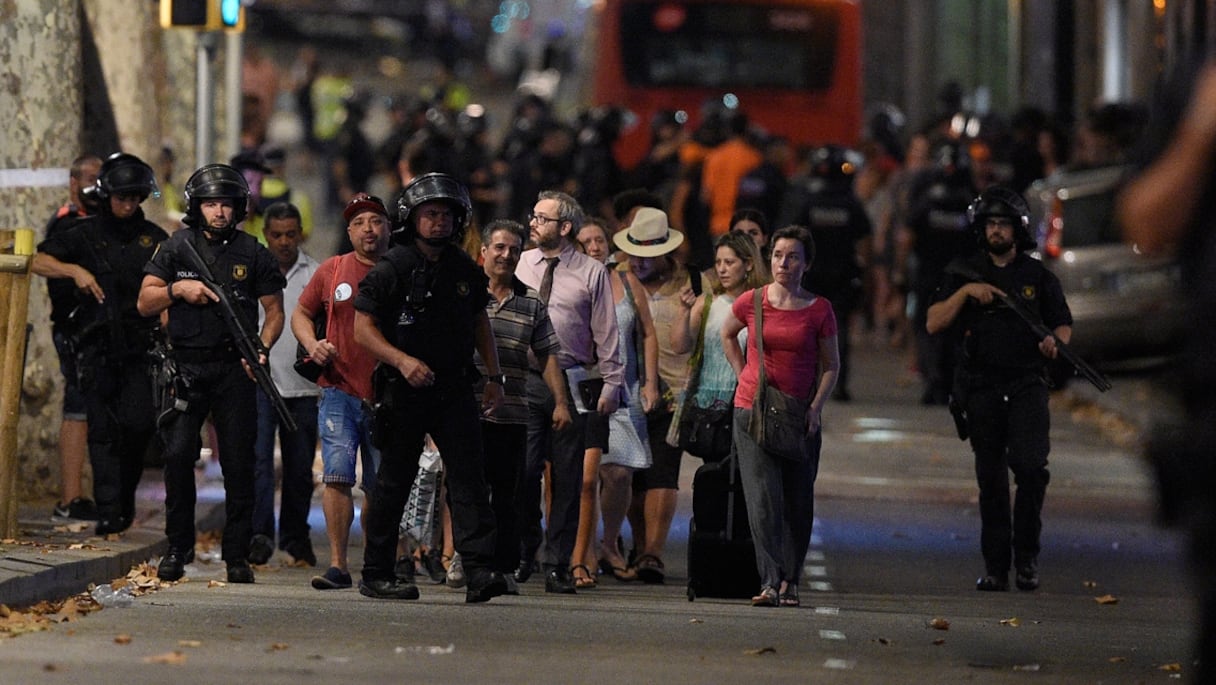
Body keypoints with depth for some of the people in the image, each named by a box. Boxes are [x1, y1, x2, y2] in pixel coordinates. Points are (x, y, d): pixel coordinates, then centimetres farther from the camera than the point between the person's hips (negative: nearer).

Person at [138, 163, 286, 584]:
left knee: (238, 462, -1)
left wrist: (261, 348, -8)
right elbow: (145, 304, 6)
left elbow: (274, 311, 9)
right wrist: (177, 288, -12)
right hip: (186, 367, 0)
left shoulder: (253, 254, 6)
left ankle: (237, 554, 5)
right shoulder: (176, 248, 7)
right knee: (178, 455, -9)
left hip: (234, 369, 0)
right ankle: (178, 548, 2)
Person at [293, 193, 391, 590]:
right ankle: (337, 564, -13)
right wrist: (312, 344, -1)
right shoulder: (333, 270, 8)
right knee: (337, 476, -12)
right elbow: (301, 314, 18)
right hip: (339, 392, 0)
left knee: (379, 486, 8)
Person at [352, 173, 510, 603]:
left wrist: (494, 377, 15)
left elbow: (480, 323, 22)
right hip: (404, 390, -4)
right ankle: (377, 575, 12)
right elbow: (362, 328, -9)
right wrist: (402, 360, -22)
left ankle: (479, 571, -17)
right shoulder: (392, 269, -6)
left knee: (469, 476, -9)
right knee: (394, 482, 3)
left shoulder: (465, 271, 10)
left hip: (454, 389, 4)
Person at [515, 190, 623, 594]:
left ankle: (557, 566, 7)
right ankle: (521, 556, 9)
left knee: (567, 477, 1)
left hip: (572, 382, -1)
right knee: (524, 471, -5)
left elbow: (606, 333, 4)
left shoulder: (591, 273, 4)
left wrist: (611, 385, -1)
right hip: (523, 381, 1)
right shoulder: (522, 264, 10)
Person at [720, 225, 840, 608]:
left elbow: (831, 365, 7)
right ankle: (770, 582, -16)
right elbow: (727, 335, 21)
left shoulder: (819, 310, -2)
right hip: (753, 410, -1)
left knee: (797, 502, 4)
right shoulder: (751, 303, 0)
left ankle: (790, 583, 15)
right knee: (763, 497, -11)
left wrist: (816, 407, -6)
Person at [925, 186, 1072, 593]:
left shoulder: (1038, 276, 8)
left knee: (1030, 467, -18)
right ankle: (995, 567, 10)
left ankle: (1027, 556, -5)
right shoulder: (964, 273, 8)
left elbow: (1063, 324, 14)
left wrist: (1055, 342, -9)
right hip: (982, 388, 1)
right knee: (991, 481, 5)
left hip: (1027, 386, -1)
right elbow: (933, 324, 1)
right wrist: (965, 292, -12)